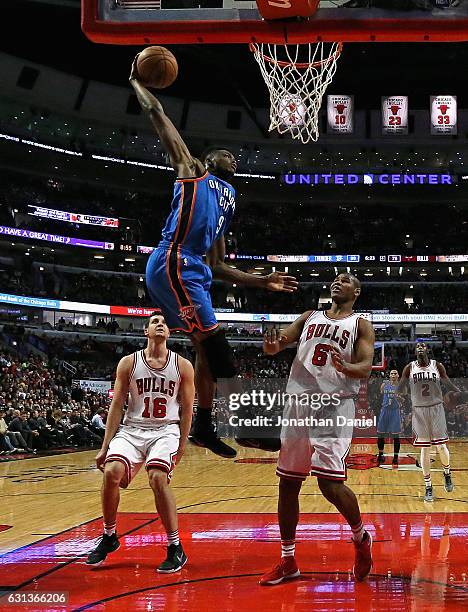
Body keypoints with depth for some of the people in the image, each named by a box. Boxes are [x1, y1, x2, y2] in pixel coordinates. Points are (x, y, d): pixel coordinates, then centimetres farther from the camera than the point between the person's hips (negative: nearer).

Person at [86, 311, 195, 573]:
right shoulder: (129, 363, 2)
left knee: (158, 478, -26)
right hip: (132, 429, 2)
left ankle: (176, 549, -13)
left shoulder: (183, 365, 1)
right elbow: (117, 406, 3)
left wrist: (182, 445, -3)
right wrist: (106, 446, -2)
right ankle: (109, 537, 3)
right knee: (111, 473, -21)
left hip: (166, 430, -1)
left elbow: (187, 408, 4)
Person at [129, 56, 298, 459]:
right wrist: (137, 83, 15)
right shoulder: (193, 171, 10)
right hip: (174, 266, -9)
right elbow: (158, 115, 5)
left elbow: (217, 266, 28)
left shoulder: (226, 203, 29)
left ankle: (204, 428, 22)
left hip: (195, 271, 9)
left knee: (207, 350, 13)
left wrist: (261, 282, 22)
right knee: (214, 346, -14)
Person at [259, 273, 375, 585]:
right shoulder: (310, 317, 17)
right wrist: (272, 345, -16)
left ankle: (361, 537, 13)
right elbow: (276, 344, 9)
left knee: (330, 483, -16)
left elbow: (365, 367, -7)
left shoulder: (361, 325, 5)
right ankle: (288, 560, 18)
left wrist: (345, 367, -30)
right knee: (288, 483, 6)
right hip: (299, 404, 5)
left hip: (334, 406, -5)